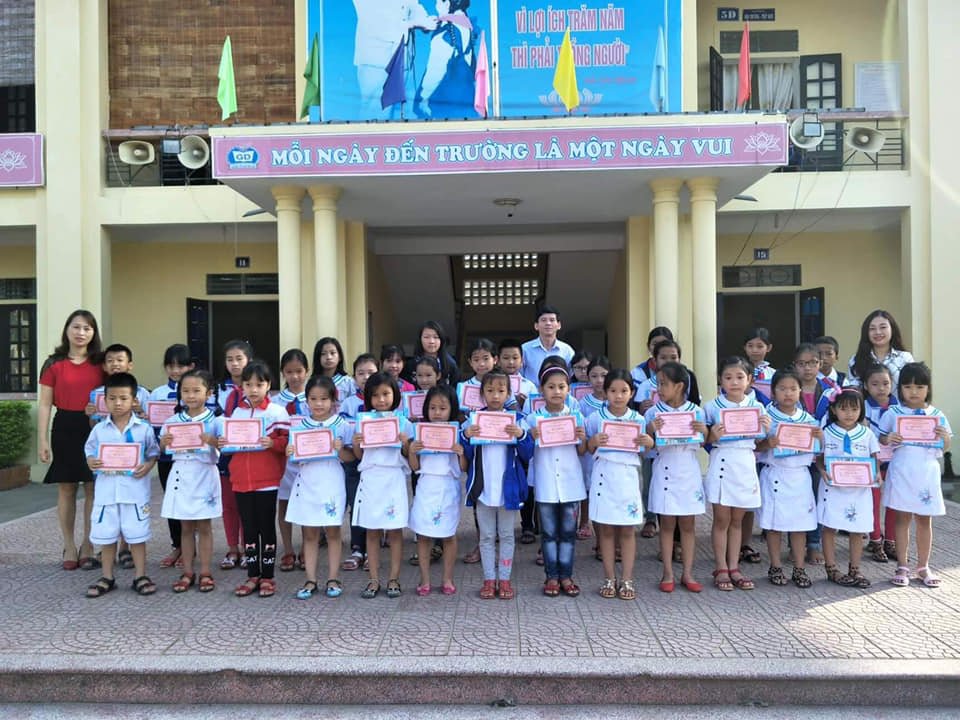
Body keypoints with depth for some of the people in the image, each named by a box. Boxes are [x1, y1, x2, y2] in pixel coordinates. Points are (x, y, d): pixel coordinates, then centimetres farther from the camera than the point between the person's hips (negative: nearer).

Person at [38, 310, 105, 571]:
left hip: (95, 427, 1)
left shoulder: (100, 364, 6)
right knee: (66, 488, 6)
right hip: (65, 428, -1)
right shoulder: (54, 364, 2)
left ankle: (88, 547, 14)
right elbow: (44, 404, 2)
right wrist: (42, 439, -5)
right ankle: (69, 547, 18)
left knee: (93, 488, 3)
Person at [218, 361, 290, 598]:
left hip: (267, 480, -4)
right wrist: (221, 443, -5)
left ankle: (267, 577, 16)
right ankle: (253, 576, 22)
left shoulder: (277, 412, -5)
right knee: (248, 528, 11)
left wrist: (273, 443, -25)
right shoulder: (235, 412, 8)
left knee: (267, 527, 6)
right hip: (241, 479, 4)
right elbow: (228, 441, 16)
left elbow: (288, 441, -7)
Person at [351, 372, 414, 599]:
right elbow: (359, 456, 10)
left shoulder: (403, 422, 2)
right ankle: (374, 579, 15)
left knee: (395, 530, 3)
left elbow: (408, 456, 5)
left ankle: (394, 578, 13)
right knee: (371, 531, 6)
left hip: (394, 479, -2)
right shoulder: (363, 422, 7)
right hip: (370, 478, 2)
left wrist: (405, 444, -14)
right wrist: (355, 444, -9)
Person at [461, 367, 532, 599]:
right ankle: (489, 579, 20)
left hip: (508, 487, 0)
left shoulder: (515, 420, -2)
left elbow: (527, 455, -3)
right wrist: (465, 436, -18)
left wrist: (521, 435, -20)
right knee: (486, 536, 11)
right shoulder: (473, 420, -1)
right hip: (482, 487, 0)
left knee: (506, 535, 10)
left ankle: (504, 579, 21)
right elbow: (465, 455, 0)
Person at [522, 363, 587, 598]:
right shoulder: (533, 419, 0)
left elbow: (581, 452, 7)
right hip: (545, 483, -1)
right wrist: (531, 437, -15)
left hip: (571, 483, 1)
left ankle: (566, 576, 20)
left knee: (568, 531, 8)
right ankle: (552, 576, 18)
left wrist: (582, 438, -12)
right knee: (549, 532, 8)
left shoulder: (576, 417, 3)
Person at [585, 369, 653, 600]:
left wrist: (649, 443, -10)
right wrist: (594, 442, -14)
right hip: (604, 477, -1)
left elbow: (643, 451, 11)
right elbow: (589, 450, 7)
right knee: (606, 530, 6)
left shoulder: (638, 420, 4)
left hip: (628, 477, 1)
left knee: (628, 530, 5)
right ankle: (609, 579, 16)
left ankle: (627, 580, 14)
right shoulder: (596, 418, 0)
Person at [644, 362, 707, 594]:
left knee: (688, 525, 8)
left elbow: (703, 443, 7)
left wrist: (704, 431, -13)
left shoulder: (695, 411, 1)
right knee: (667, 524, 6)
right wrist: (651, 430, -21)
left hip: (689, 473, 1)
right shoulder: (653, 412, -3)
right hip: (665, 473, -1)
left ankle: (687, 573, 18)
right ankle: (668, 574, 15)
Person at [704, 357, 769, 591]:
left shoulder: (756, 407, 6)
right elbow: (705, 440, 1)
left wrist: (766, 429, -8)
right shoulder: (712, 407, -3)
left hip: (746, 464, 3)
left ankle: (733, 568, 20)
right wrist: (713, 436, -20)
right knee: (722, 519, 3)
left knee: (737, 520, 11)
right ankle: (721, 569, 13)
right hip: (722, 463, -3)